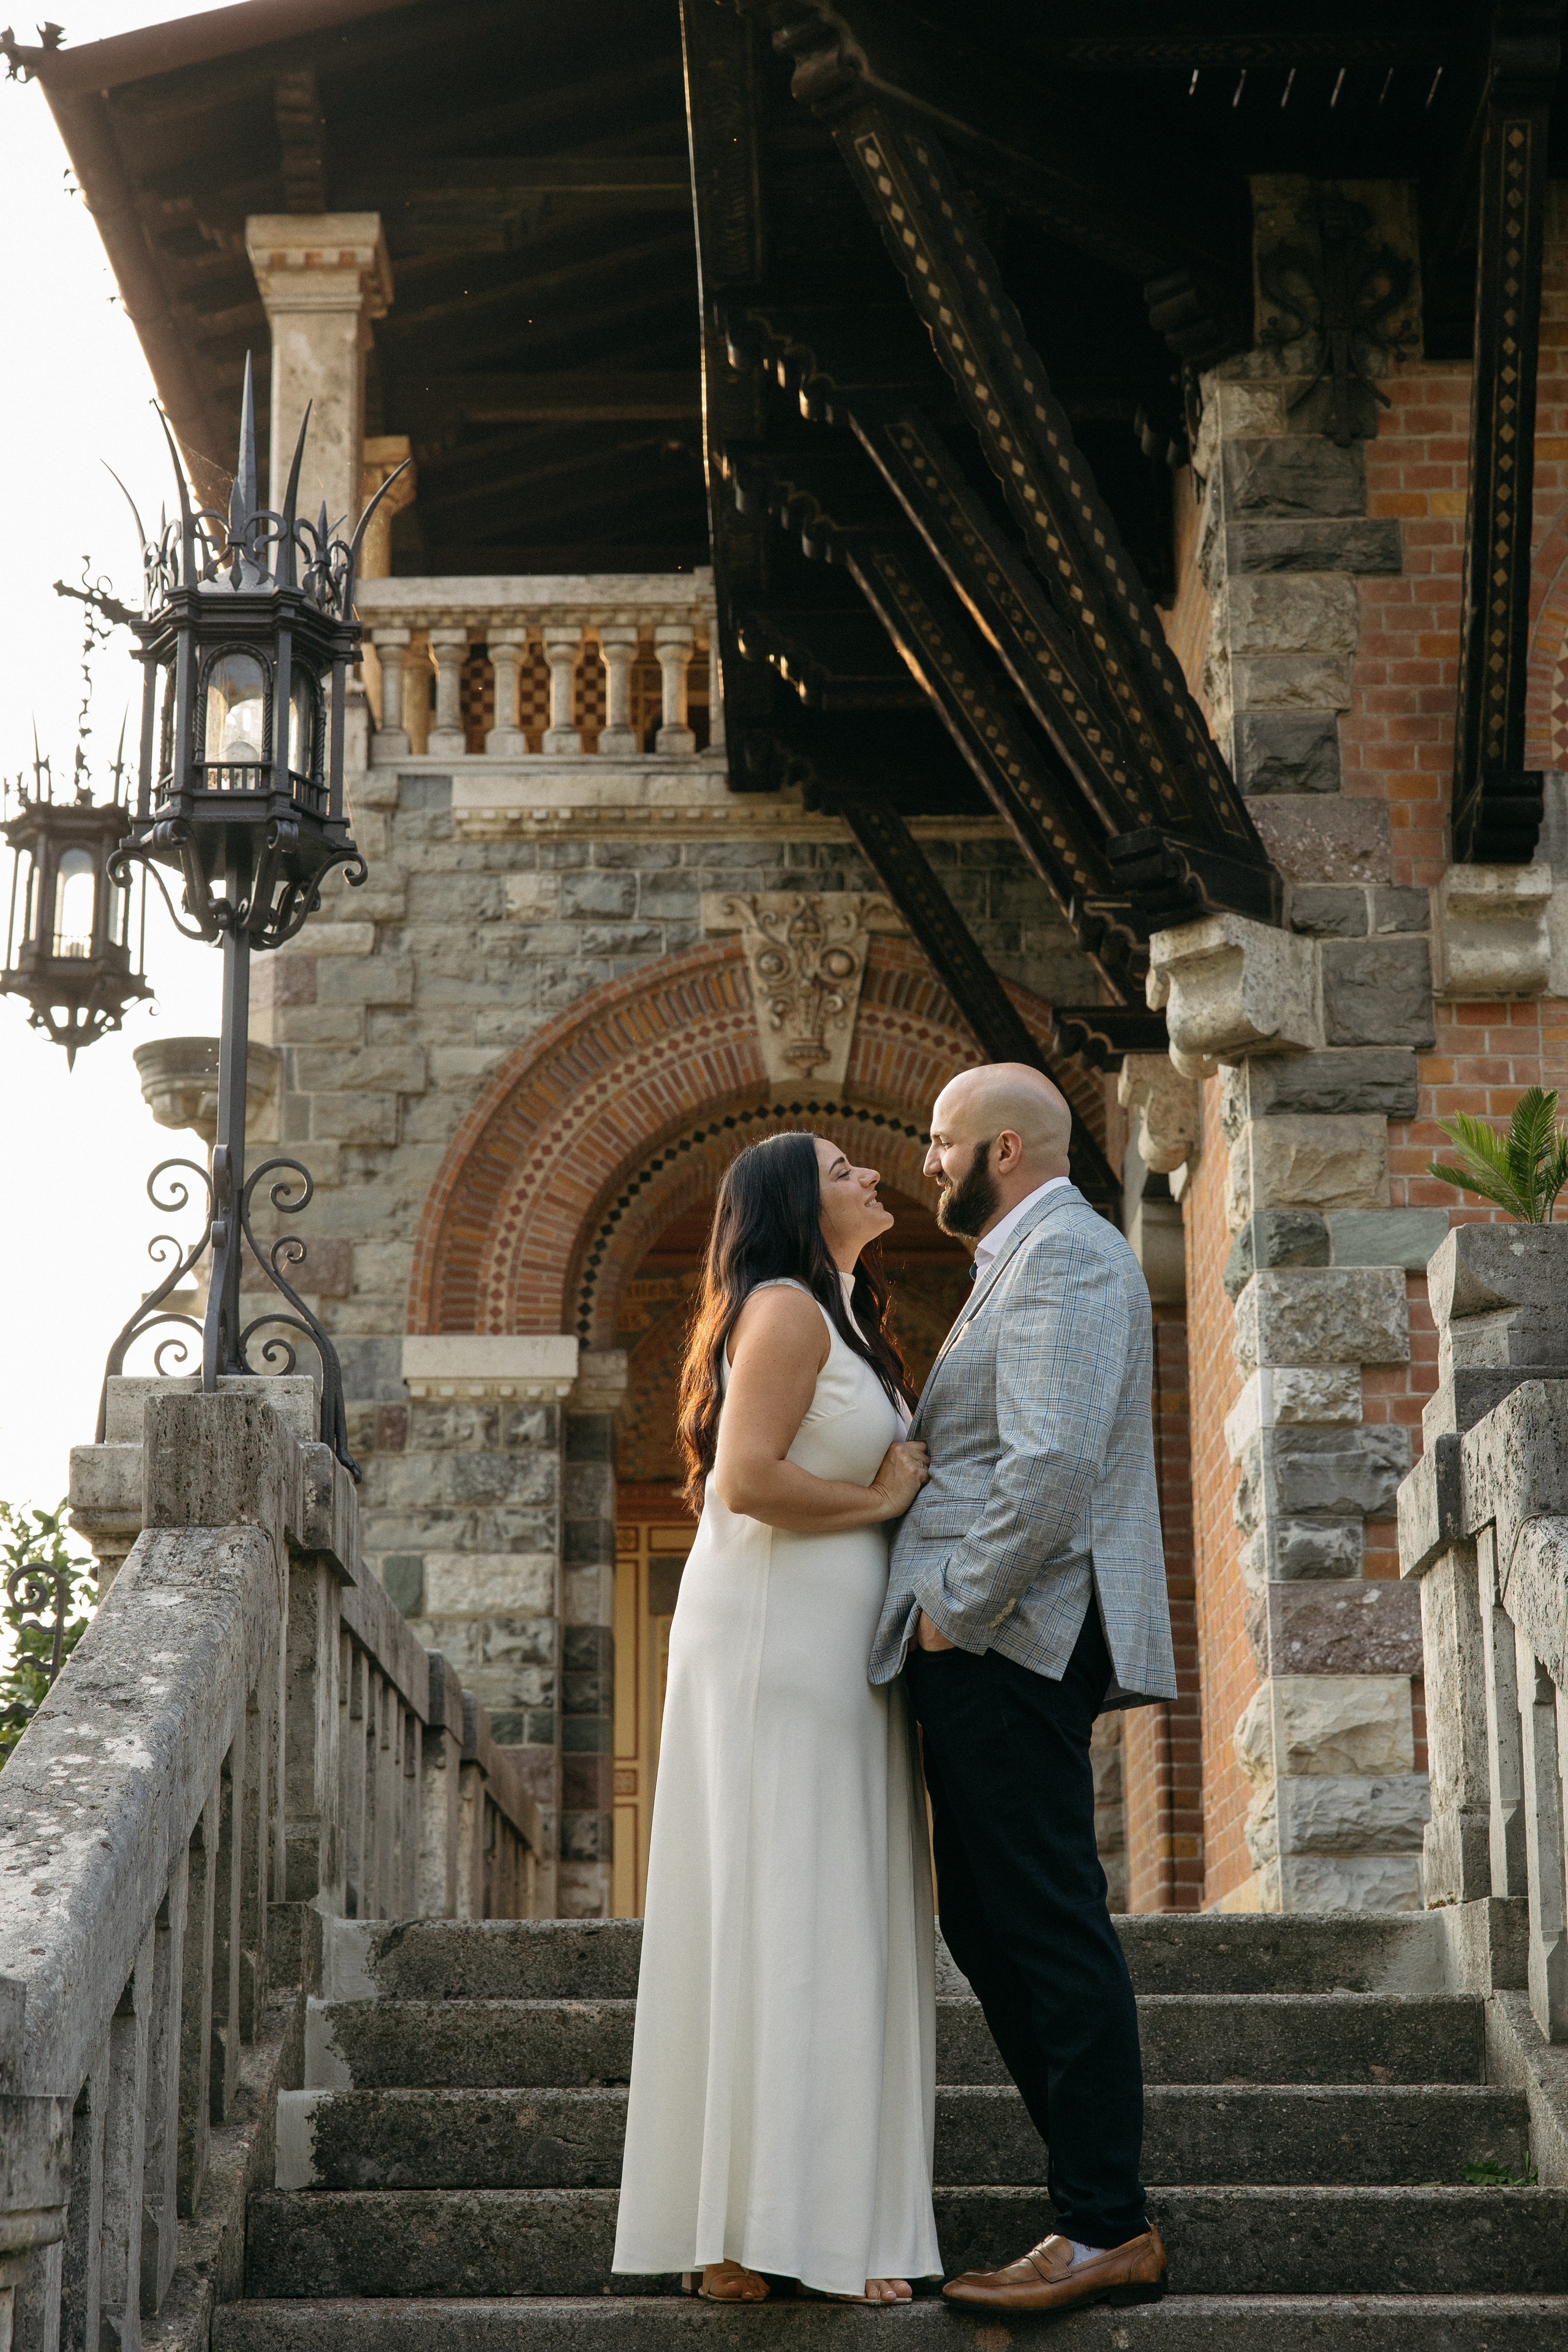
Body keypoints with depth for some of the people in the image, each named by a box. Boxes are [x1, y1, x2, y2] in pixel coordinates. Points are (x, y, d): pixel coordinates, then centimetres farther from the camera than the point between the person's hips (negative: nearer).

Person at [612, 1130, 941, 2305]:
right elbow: (750, 1479, -20)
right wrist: (882, 1500, -8)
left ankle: (837, 2219, 9)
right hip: (776, 1634, -10)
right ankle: (758, 2231, -8)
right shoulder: (786, 1308, -9)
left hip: (835, 1646, 10)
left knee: (838, 1926, 7)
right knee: (785, 1917, -10)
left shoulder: (840, 1320, 23)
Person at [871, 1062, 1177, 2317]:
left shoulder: (1064, 1254, -10)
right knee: (988, 1921, 11)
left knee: (1046, 1923, -9)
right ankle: (1098, 2197, 16)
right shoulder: (1029, 1261, 24)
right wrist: (946, 1612, 15)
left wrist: (958, 1612, -17)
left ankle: (1108, 2232, -4)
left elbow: (1052, 1464, -22)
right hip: (985, 1648, 11)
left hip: (1010, 1639, -11)